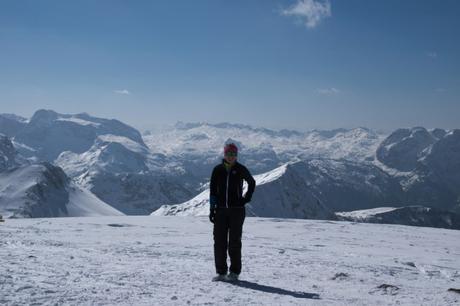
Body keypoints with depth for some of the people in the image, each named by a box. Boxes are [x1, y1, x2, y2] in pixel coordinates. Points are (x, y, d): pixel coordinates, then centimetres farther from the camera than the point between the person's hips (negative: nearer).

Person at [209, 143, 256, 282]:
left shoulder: (240, 169, -1)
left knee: (234, 241, 0)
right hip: (220, 210, 3)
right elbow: (213, 190, 8)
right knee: (219, 241, 2)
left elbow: (252, 182, 15)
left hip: (237, 210, -2)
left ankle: (234, 272, 9)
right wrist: (212, 209, 4)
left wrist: (247, 198, 6)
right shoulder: (218, 170, 4)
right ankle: (221, 272, 11)